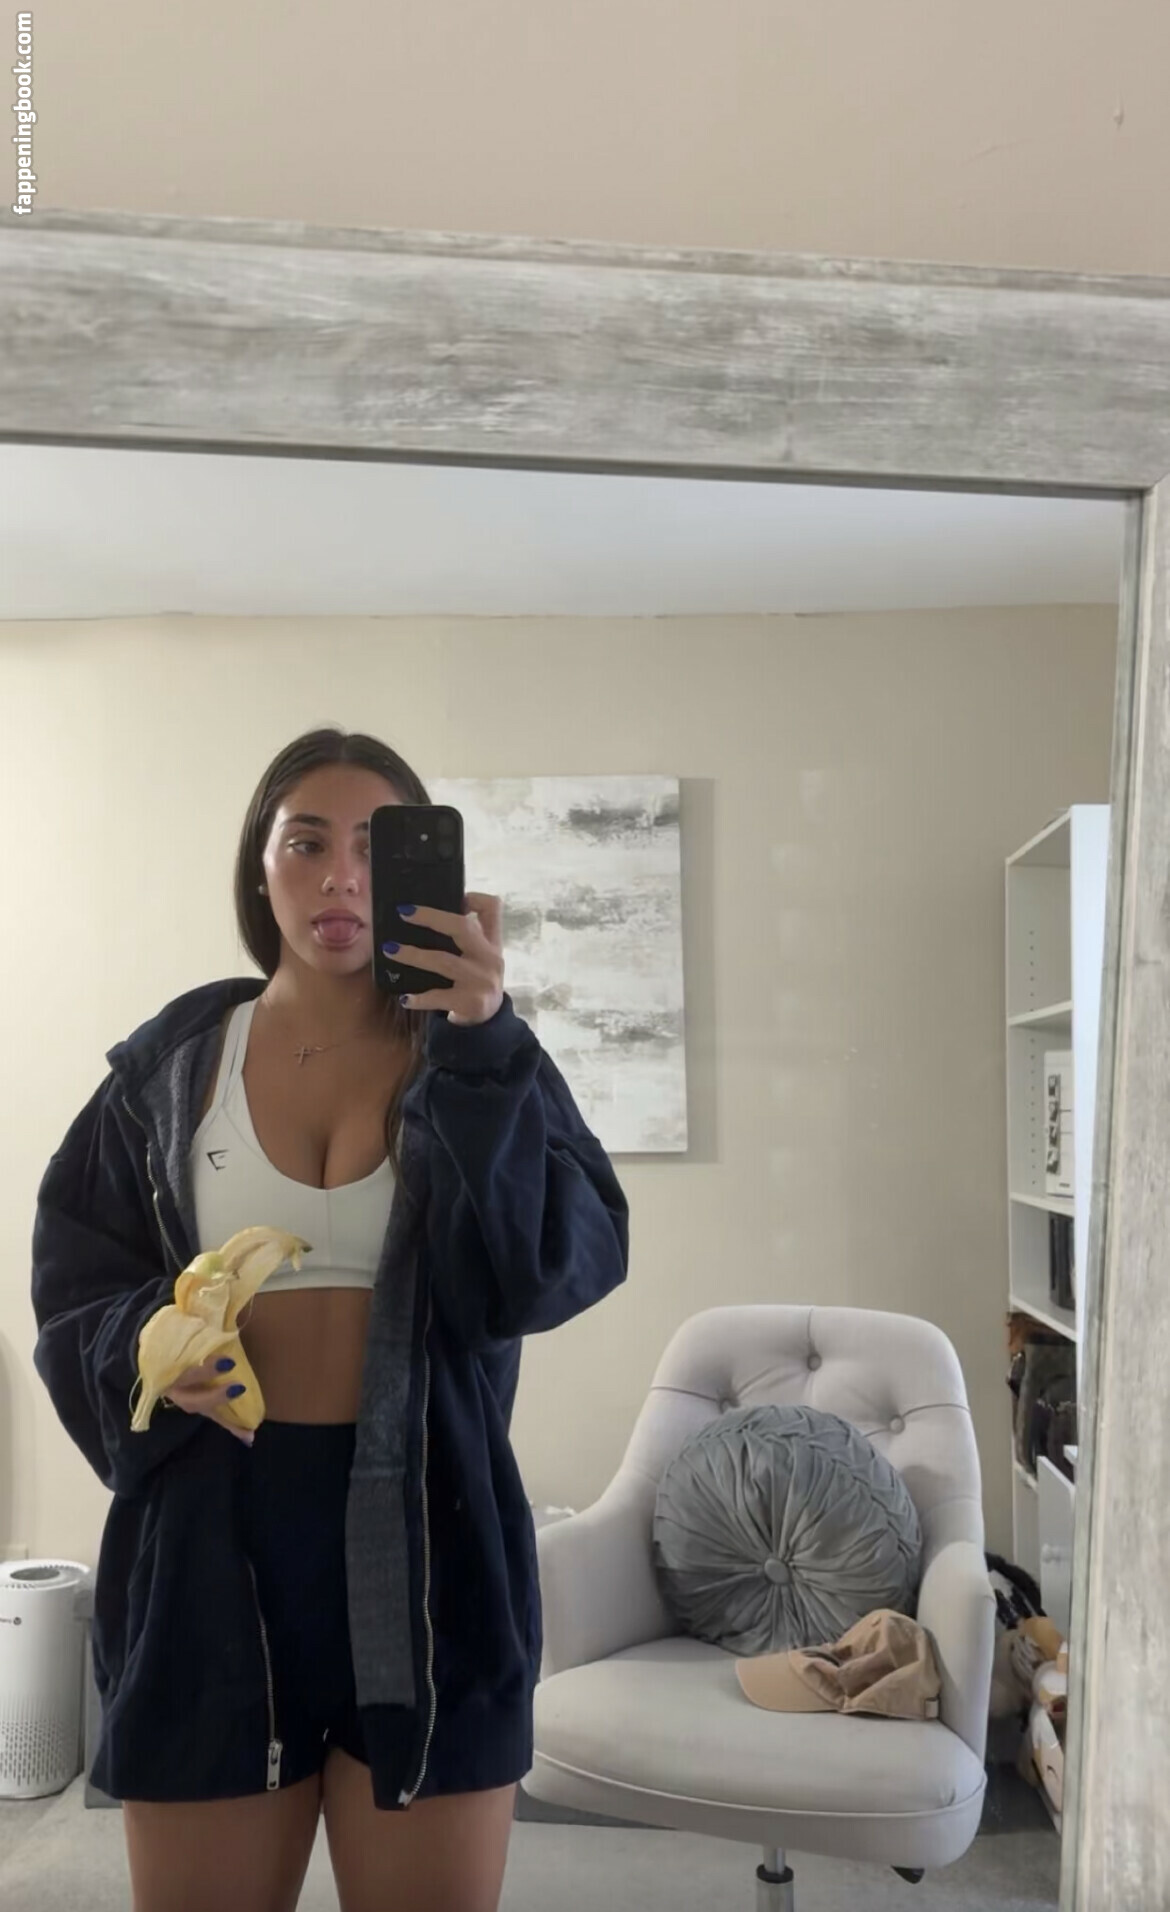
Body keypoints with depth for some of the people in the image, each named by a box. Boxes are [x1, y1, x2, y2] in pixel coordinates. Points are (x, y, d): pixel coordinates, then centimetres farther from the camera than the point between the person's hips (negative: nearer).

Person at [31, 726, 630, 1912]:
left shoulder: (476, 1060, 0)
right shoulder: (172, 1064, 3)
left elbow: (553, 1269, -15)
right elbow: (75, 1294, 6)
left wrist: (483, 1043, -24)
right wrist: (152, 1346, -15)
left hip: (423, 1527, -1)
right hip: (211, 1530, 1)